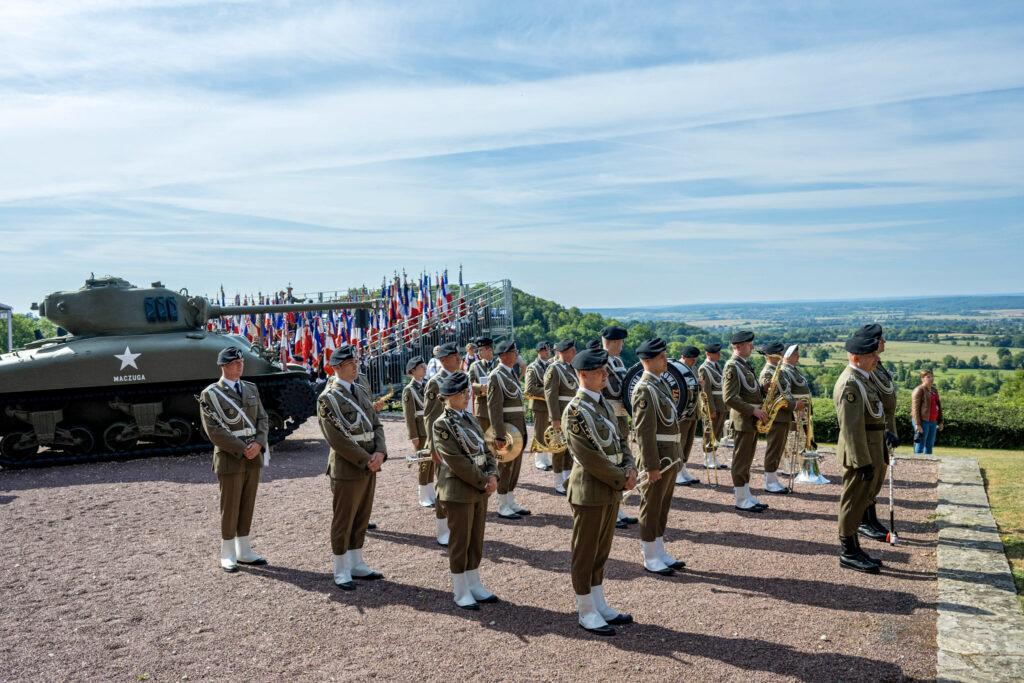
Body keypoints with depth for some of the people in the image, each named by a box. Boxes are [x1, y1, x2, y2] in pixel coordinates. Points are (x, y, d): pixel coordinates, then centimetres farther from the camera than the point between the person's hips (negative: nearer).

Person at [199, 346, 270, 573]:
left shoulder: (251, 389, 11)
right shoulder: (210, 394, -6)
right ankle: (227, 556, 15)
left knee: (247, 505, 11)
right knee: (230, 508, 2)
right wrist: (242, 449, -17)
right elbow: (214, 430, -13)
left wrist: (258, 444, -10)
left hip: (253, 457, 5)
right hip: (229, 458, -5)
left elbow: (262, 419, 8)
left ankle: (244, 552, 21)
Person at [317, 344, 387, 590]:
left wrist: (380, 453, -7)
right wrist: (366, 460, -17)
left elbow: (376, 425, 11)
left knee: (361, 519, 15)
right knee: (343, 522, 4)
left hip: (369, 467, 7)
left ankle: (357, 565, 28)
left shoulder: (362, 392, 13)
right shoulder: (328, 398, -11)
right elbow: (338, 439, -17)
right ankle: (341, 572, 16)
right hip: (347, 469, -7)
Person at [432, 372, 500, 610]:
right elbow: (457, 462, -19)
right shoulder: (441, 425, -15)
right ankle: (461, 593, 17)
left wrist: (492, 475, -5)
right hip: (459, 492, -7)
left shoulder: (469, 418, 10)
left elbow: (484, 449, 11)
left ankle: (474, 586, 28)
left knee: (476, 541, 15)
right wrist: (484, 483, -15)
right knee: (460, 543, 4)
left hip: (480, 490, 7)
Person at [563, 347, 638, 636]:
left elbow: (620, 438, 15)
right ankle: (586, 614, 18)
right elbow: (590, 457, -21)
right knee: (585, 554, 5)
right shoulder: (575, 410, -18)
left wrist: (629, 467, -3)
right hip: (589, 492, -9)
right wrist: (622, 481, -14)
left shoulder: (603, 404, 11)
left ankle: (600, 606, 31)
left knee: (601, 551, 18)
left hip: (611, 491, 9)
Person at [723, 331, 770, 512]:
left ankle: (747, 497, 21)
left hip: (753, 419, 10)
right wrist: (753, 410, -21)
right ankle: (741, 500, 4)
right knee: (741, 460, -2)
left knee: (746, 460, 14)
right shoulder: (732, 366, -15)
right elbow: (729, 398, -22)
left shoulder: (746, 364, 16)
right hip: (744, 419, -10)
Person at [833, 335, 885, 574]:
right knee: (853, 502, -1)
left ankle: (852, 548, 26)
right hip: (859, 454, -10)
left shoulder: (861, 379, 15)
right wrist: (863, 462, -24)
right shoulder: (850, 384, -19)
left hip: (868, 451, 10)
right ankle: (848, 553, 8)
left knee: (858, 501, 16)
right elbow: (851, 427, -23)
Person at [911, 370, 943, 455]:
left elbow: (938, 406, 19)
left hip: (933, 421, 8)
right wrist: (918, 424, -19)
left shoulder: (934, 390, 15)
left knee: (929, 445, 11)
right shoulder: (919, 390, -9)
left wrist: (940, 422, 14)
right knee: (920, 445, -5)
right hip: (922, 421, -8)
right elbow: (915, 408, -14)